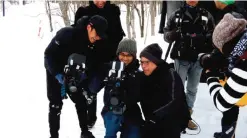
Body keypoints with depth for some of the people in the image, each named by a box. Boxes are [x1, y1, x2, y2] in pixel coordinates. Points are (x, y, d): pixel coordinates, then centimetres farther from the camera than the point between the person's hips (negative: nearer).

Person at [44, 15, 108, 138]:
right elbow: (49, 54, -27)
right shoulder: (66, 34, -33)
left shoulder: (94, 44, -17)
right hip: (55, 71, -5)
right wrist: (58, 75, -32)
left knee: (81, 101, 7)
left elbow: (94, 64, -7)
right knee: (56, 104, -5)